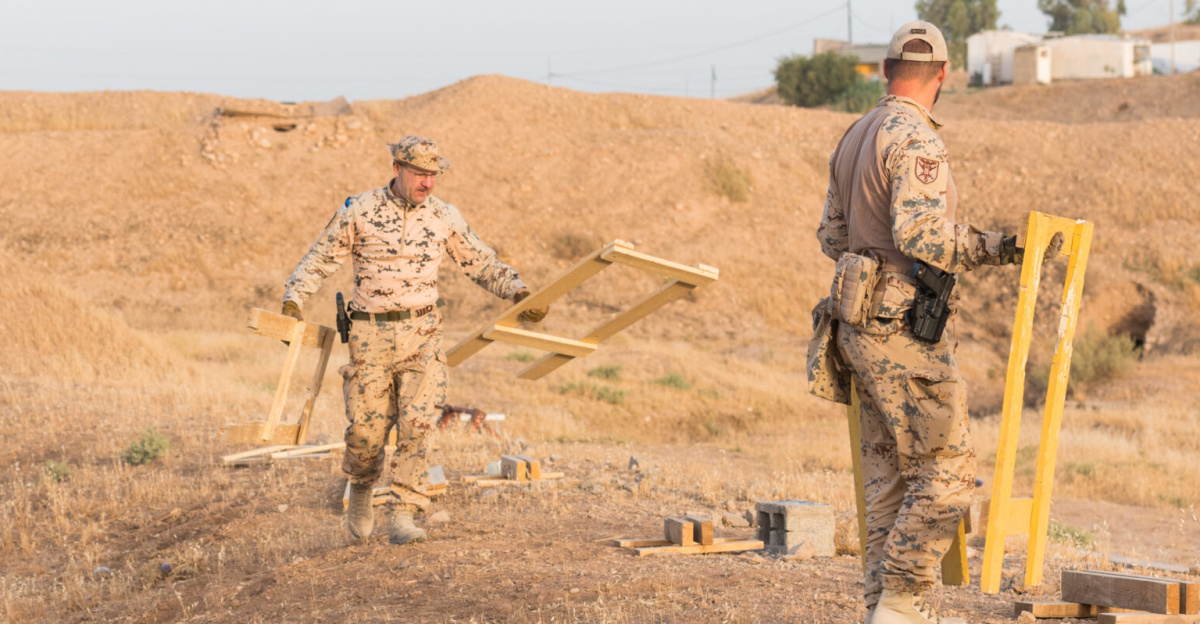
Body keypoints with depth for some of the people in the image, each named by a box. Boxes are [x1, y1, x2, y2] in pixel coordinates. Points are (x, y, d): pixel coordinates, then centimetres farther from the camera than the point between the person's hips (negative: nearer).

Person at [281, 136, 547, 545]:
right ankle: (361, 490, 32)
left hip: (421, 333, 1)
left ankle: (403, 518, -10)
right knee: (367, 427, 0)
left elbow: (483, 265, 13)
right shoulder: (359, 212, -3)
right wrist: (293, 301, -12)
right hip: (370, 336, -1)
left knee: (416, 424, -13)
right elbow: (319, 261, 2)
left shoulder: (443, 218, 4)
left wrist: (519, 293, -1)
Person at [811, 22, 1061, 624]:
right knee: (947, 469, -6)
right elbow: (923, 235, -27)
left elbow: (832, 235, 20)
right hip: (903, 331, -10)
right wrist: (998, 248, -18)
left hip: (861, 326, 10)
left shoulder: (855, 138, 13)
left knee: (891, 473, 13)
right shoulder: (915, 140, -15)